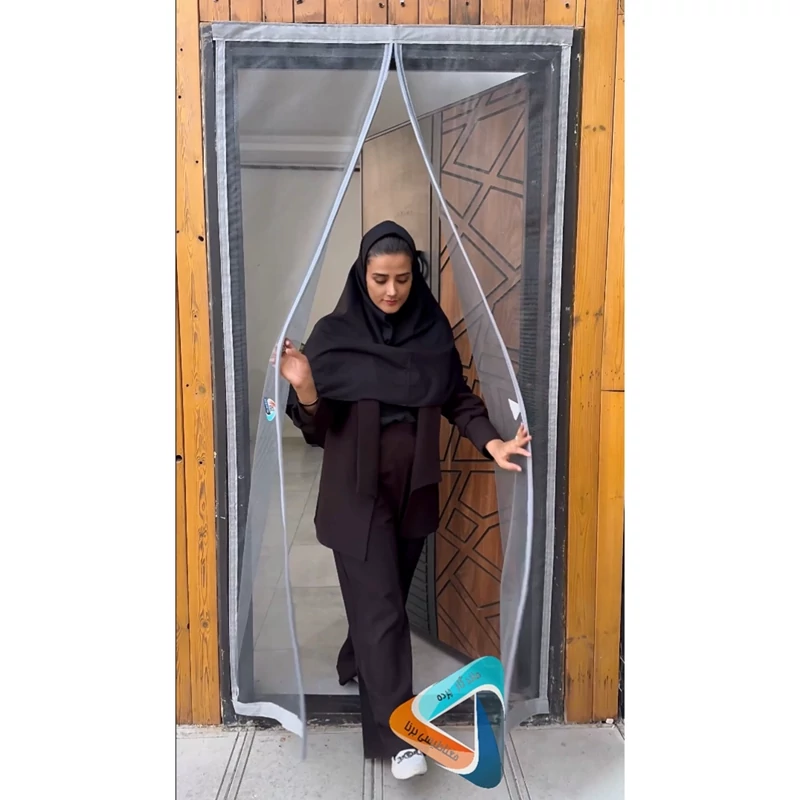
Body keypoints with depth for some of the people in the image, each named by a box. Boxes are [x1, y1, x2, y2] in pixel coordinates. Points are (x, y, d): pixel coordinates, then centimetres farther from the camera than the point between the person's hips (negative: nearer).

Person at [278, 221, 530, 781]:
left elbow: (458, 398, 4)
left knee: (390, 596, 19)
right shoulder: (335, 334, -10)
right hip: (357, 495, -4)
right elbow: (319, 427, -10)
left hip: (414, 492, 4)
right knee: (381, 609, -3)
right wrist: (305, 390, -31)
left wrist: (493, 444, -11)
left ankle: (355, 664, 47)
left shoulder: (433, 330, -1)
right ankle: (395, 734, 10)